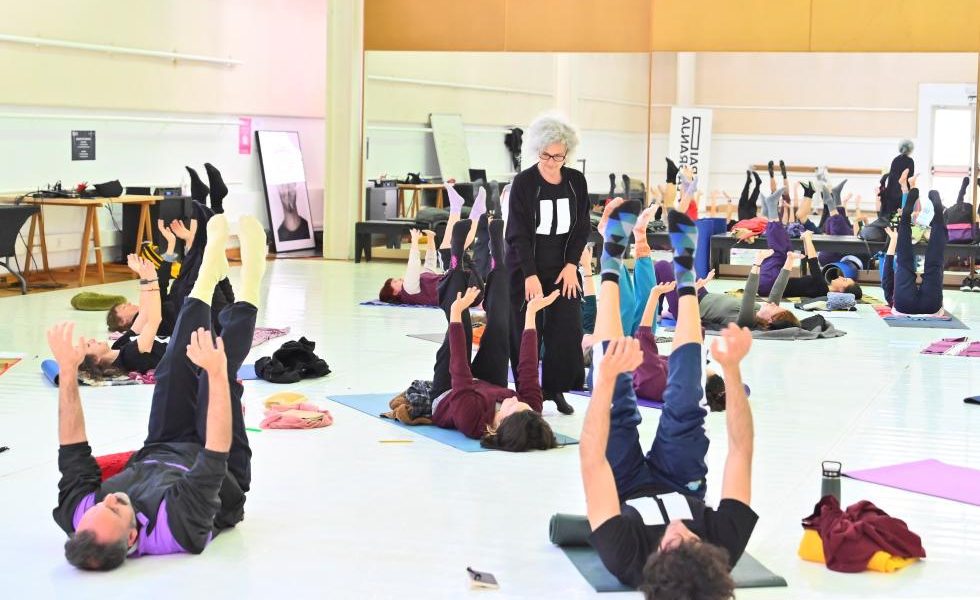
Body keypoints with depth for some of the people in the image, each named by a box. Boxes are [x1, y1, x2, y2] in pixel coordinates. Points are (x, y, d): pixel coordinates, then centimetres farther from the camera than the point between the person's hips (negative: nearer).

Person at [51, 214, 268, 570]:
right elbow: (217, 455, -45)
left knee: (175, 367, 2)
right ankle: (250, 282, 14)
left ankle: (211, 269, 26)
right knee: (217, 374, -11)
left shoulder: (79, 516, -36)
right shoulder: (176, 528, -49)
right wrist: (217, 373, -49)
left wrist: (67, 371, -24)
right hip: (223, 476, -4)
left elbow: (72, 450, -23)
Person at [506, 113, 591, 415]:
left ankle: (556, 389, 10)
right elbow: (518, 233, -12)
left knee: (567, 330, -3)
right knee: (526, 332, -2)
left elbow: (582, 227, 6)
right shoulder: (523, 183, -10)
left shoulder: (576, 181, 1)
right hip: (527, 269, -3)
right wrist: (530, 276, -18)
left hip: (563, 268, 3)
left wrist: (571, 265, -5)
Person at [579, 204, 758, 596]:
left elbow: (592, 458, -46)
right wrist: (732, 368, -43)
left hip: (625, 491, -1)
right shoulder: (726, 547, -42)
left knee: (619, 406, -6)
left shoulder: (626, 557, -47)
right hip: (682, 488, 2)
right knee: (683, 408, -2)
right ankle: (684, 276, 19)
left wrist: (606, 378, -52)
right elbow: (741, 448, -35)